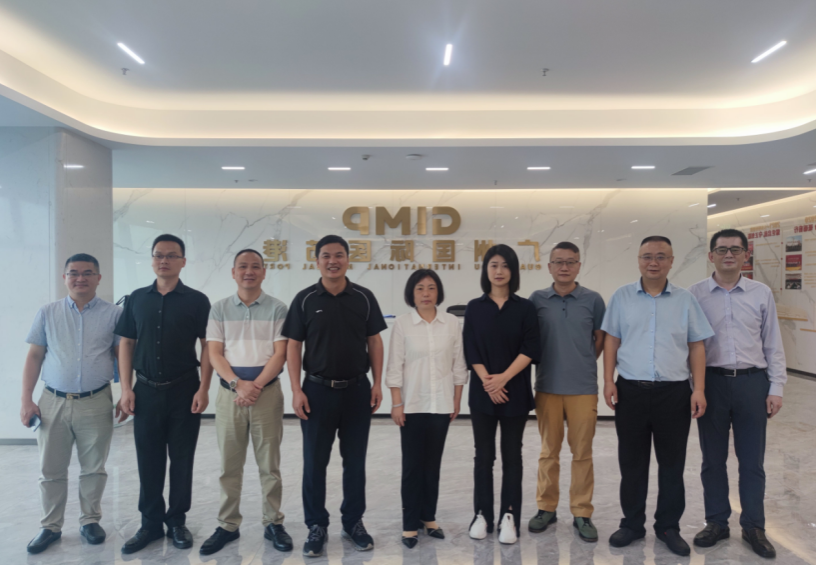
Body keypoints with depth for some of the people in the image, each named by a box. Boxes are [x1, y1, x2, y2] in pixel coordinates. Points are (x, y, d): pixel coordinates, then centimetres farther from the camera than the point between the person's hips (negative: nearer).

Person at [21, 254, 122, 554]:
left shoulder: (113, 314, 1)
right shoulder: (47, 313, 6)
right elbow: (34, 357, 7)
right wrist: (26, 400, 1)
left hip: (96, 403, -1)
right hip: (53, 402, 2)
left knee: (93, 468, 10)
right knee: (51, 470, 10)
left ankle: (90, 520, 27)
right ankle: (50, 526, 26)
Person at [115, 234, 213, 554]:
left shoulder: (196, 300, -2)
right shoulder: (137, 299, 6)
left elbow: (207, 346, -3)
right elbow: (126, 344, 8)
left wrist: (203, 389, -10)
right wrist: (126, 389, 0)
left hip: (184, 391, -2)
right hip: (146, 391, 2)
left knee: (181, 459, 7)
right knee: (149, 460, 10)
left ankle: (177, 521, 22)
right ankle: (150, 523, 24)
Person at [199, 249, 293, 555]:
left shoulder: (277, 308, 2)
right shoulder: (219, 309, 7)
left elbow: (280, 353, -4)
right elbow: (214, 354, 1)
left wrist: (256, 386, -14)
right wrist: (239, 384, -13)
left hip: (268, 392, -1)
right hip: (229, 393, 2)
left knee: (269, 463, 6)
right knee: (229, 464, 8)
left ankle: (273, 523, 18)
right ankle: (227, 525, 21)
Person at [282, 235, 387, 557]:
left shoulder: (364, 297, 1)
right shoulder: (305, 299, -2)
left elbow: (374, 341, 5)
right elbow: (293, 346, -1)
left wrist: (377, 384, -1)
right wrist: (297, 390, -8)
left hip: (357, 389, 1)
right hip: (317, 390, -1)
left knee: (355, 461, 11)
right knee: (315, 462, 7)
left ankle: (354, 522, 27)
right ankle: (317, 526, 23)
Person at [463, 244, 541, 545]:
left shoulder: (525, 308, 1)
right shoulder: (475, 307, 3)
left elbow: (530, 349, -6)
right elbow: (471, 350, -1)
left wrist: (503, 378, -15)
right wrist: (488, 381, -12)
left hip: (515, 392, -1)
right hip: (482, 392, 1)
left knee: (512, 455, 5)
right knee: (484, 455, 7)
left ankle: (509, 517, 14)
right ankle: (482, 514, 18)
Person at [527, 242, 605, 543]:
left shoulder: (592, 300, 1)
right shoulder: (537, 299, 2)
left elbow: (601, 339, 9)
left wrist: (582, 363, 6)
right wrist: (552, 362, 7)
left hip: (583, 388, 0)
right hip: (547, 387, 1)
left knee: (582, 453, 6)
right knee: (549, 451, 11)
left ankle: (582, 513, 19)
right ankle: (546, 507, 24)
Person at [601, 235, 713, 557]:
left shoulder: (685, 300, 4)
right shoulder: (622, 297, 4)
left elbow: (696, 347, 5)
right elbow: (612, 341, 5)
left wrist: (699, 390, -2)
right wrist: (608, 381, -2)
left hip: (674, 393, 0)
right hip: (630, 391, 0)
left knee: (672, 464, 10)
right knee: (632, 462, 10)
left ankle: (668, 526, 26)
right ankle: (632, 523, 25)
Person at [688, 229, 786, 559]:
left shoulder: (762, 294, 4)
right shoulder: (694, 295, -1)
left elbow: (773, 344, 6)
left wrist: (776, 388, 1)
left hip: (752, 382, 1)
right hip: (712, 382, -1)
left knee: (752, 460, 10)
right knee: (713, 459, 10)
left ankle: (754, 527, 25)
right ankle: (716, 522, 25)